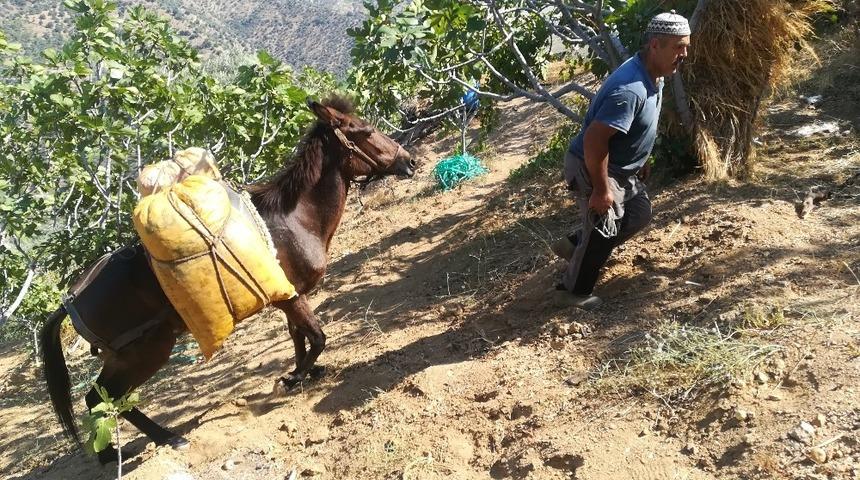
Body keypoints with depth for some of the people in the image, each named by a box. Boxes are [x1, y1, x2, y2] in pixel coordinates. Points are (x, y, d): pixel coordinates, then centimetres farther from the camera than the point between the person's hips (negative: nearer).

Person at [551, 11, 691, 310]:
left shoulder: (654, 76, 1)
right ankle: (573, 291, 20)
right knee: (603, 231, 0)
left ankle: (574, 246, 29)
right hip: (591, 168, -10)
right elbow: (594, 139, -33)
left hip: (621, 167, 10)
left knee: (639, 214, 18)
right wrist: (601, 190, -27)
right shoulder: (630, 89, -31)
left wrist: (641, 160, 23)